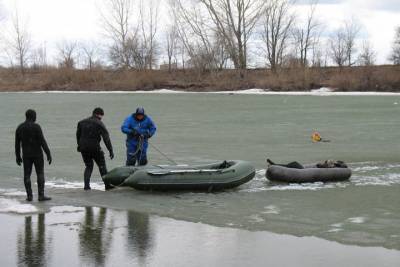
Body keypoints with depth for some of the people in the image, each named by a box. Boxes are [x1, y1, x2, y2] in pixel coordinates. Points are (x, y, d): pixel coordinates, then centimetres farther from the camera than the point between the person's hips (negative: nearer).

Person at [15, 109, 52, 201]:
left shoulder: (19, 128, 3)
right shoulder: (36, 126, -13)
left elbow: (17, 144, 7)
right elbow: (42, 141, -16)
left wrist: (18, 157, 15)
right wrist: (48, 154, -14)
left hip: (26, 155, 4)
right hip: (37, 154, -4)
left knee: (27, 175, 8)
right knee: (40, 174, 0)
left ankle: (29, 196, 6)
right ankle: (41, 195, -4)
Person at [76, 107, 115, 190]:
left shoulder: (82, 122, 9)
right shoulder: (99, 124, -7)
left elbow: (78, 135, 18)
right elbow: (106, 138, -12)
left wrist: (79, 145, 30)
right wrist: (111, 150, -12)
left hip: (84, 148, 5)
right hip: (95, 148, -5)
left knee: (88, 166, 17)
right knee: (102, 166, 9)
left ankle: (86, 185, 3)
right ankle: (107, 185, 8)